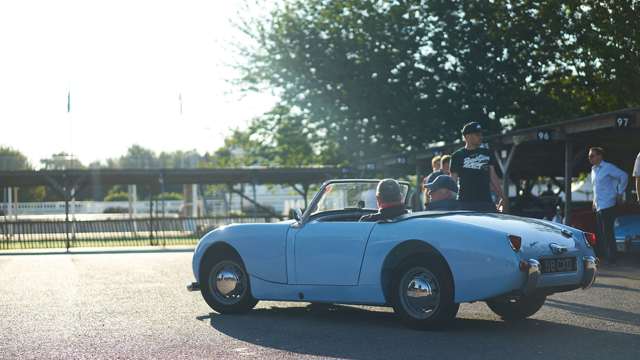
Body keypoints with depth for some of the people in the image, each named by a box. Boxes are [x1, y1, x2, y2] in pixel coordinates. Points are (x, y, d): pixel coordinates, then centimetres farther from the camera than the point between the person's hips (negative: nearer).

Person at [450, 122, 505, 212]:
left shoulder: (487, 153, 13)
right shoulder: (457, 156, 2)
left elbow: (493, 177, 14)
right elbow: (452, 181, 2)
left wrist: (501, 196, 6)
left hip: (486, 202, 4)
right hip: (465, 203, -3)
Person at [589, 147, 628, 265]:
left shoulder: (608, 168, -9)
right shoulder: (593, 170, 17)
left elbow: (623, 176, -15)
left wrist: (620, 193, -12)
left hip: (607, 206, -8)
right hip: (598, 206, 8)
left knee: (607, 232, -7)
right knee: (599, 232, 10)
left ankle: (611, 258, -2)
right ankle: (600, 255, 17)